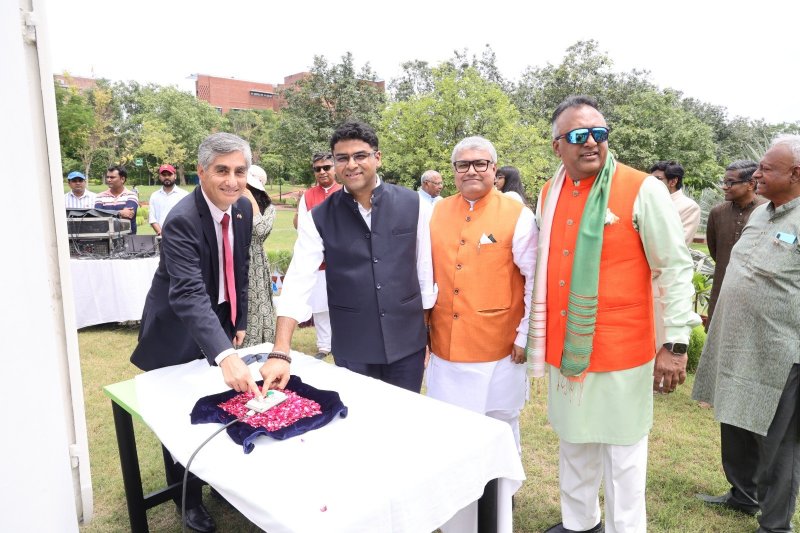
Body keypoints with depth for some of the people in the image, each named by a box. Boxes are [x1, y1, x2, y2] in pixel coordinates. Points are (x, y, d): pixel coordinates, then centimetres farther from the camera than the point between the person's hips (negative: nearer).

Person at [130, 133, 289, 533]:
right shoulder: (182, 220, -30)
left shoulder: (244, 208, -7)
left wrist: (239, 321, 7)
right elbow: (189, 294, -42)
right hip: (180, 330, -6)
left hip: (218, 320, 6)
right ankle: (188, 499, 29)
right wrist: (226, 356, -53)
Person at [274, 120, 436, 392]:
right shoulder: (320, 219, -5)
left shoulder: (413, 205, -4)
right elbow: (298, 282, -12)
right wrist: (281, 352, -22)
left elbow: (426, 268, 1)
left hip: (407, 343, 1)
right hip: (351, 350, 0)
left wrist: (429, 335, 6)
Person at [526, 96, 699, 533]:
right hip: (563, 349, 5)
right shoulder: (548, 195, 5)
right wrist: (537, 336, 15)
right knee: (574, 443, 20)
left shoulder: (642, 190, -11)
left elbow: (675, 269, -10)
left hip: (621, 351, -5)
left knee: (622, 453, 10)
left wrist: (675, 343, -13)